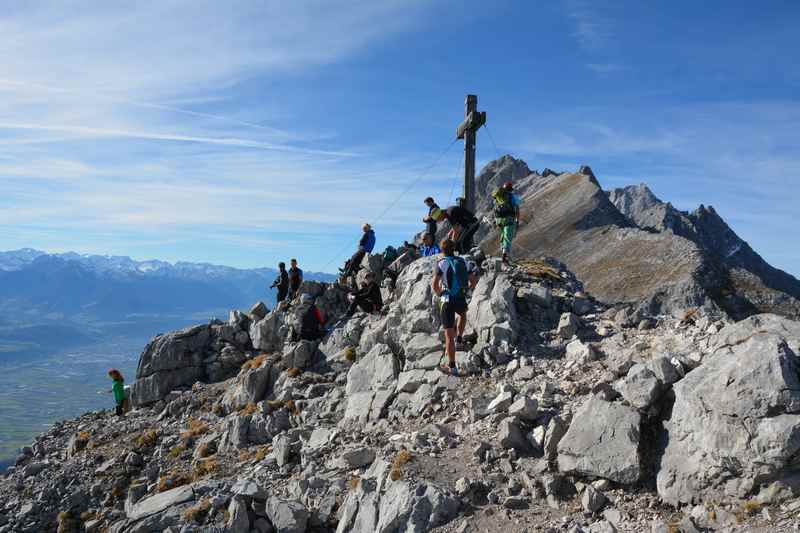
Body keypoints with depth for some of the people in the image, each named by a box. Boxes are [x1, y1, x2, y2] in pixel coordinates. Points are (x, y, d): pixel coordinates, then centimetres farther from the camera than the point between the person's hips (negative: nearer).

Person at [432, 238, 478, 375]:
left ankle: (452, 367, 7)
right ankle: (459, 337, 39)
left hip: (447, 301, -3)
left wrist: (439, 294, 9)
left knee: (448, 335, 3)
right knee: (462, 314, 42)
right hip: (462, 300, 3)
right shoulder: (462, 262, 7)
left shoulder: (440, 263, -3)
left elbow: (434, 285, -11)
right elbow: (474, 280, 4)